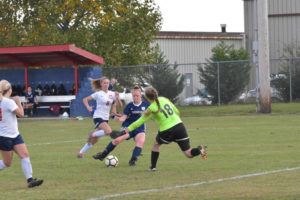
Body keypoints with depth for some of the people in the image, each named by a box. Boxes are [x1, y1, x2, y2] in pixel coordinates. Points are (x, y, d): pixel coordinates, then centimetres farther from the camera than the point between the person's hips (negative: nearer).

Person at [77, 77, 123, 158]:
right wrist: (88, 107, -19)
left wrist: (117, 98, -15)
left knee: (95, 140, 7)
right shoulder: (98, 94, -5)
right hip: (98, 117, -6)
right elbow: (85, 99, -2)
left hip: (106, 118, 6)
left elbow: (120, 105, 4)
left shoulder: (112, 94, 7)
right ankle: (92, 134, -6)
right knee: (108, 131, -30)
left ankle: (80, 153, 18)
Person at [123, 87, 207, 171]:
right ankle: (199, 150, -26)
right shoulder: (164, 99, 9)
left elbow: (141, 121, 0)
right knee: (189, 154, 5)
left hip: (167, 131, -4)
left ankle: (153, 167, 26)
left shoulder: (152, 109, -6)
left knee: (156, 144, 28)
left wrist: (129, 128, 10)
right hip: (179, 125, 4)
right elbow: (177, 112, 15)